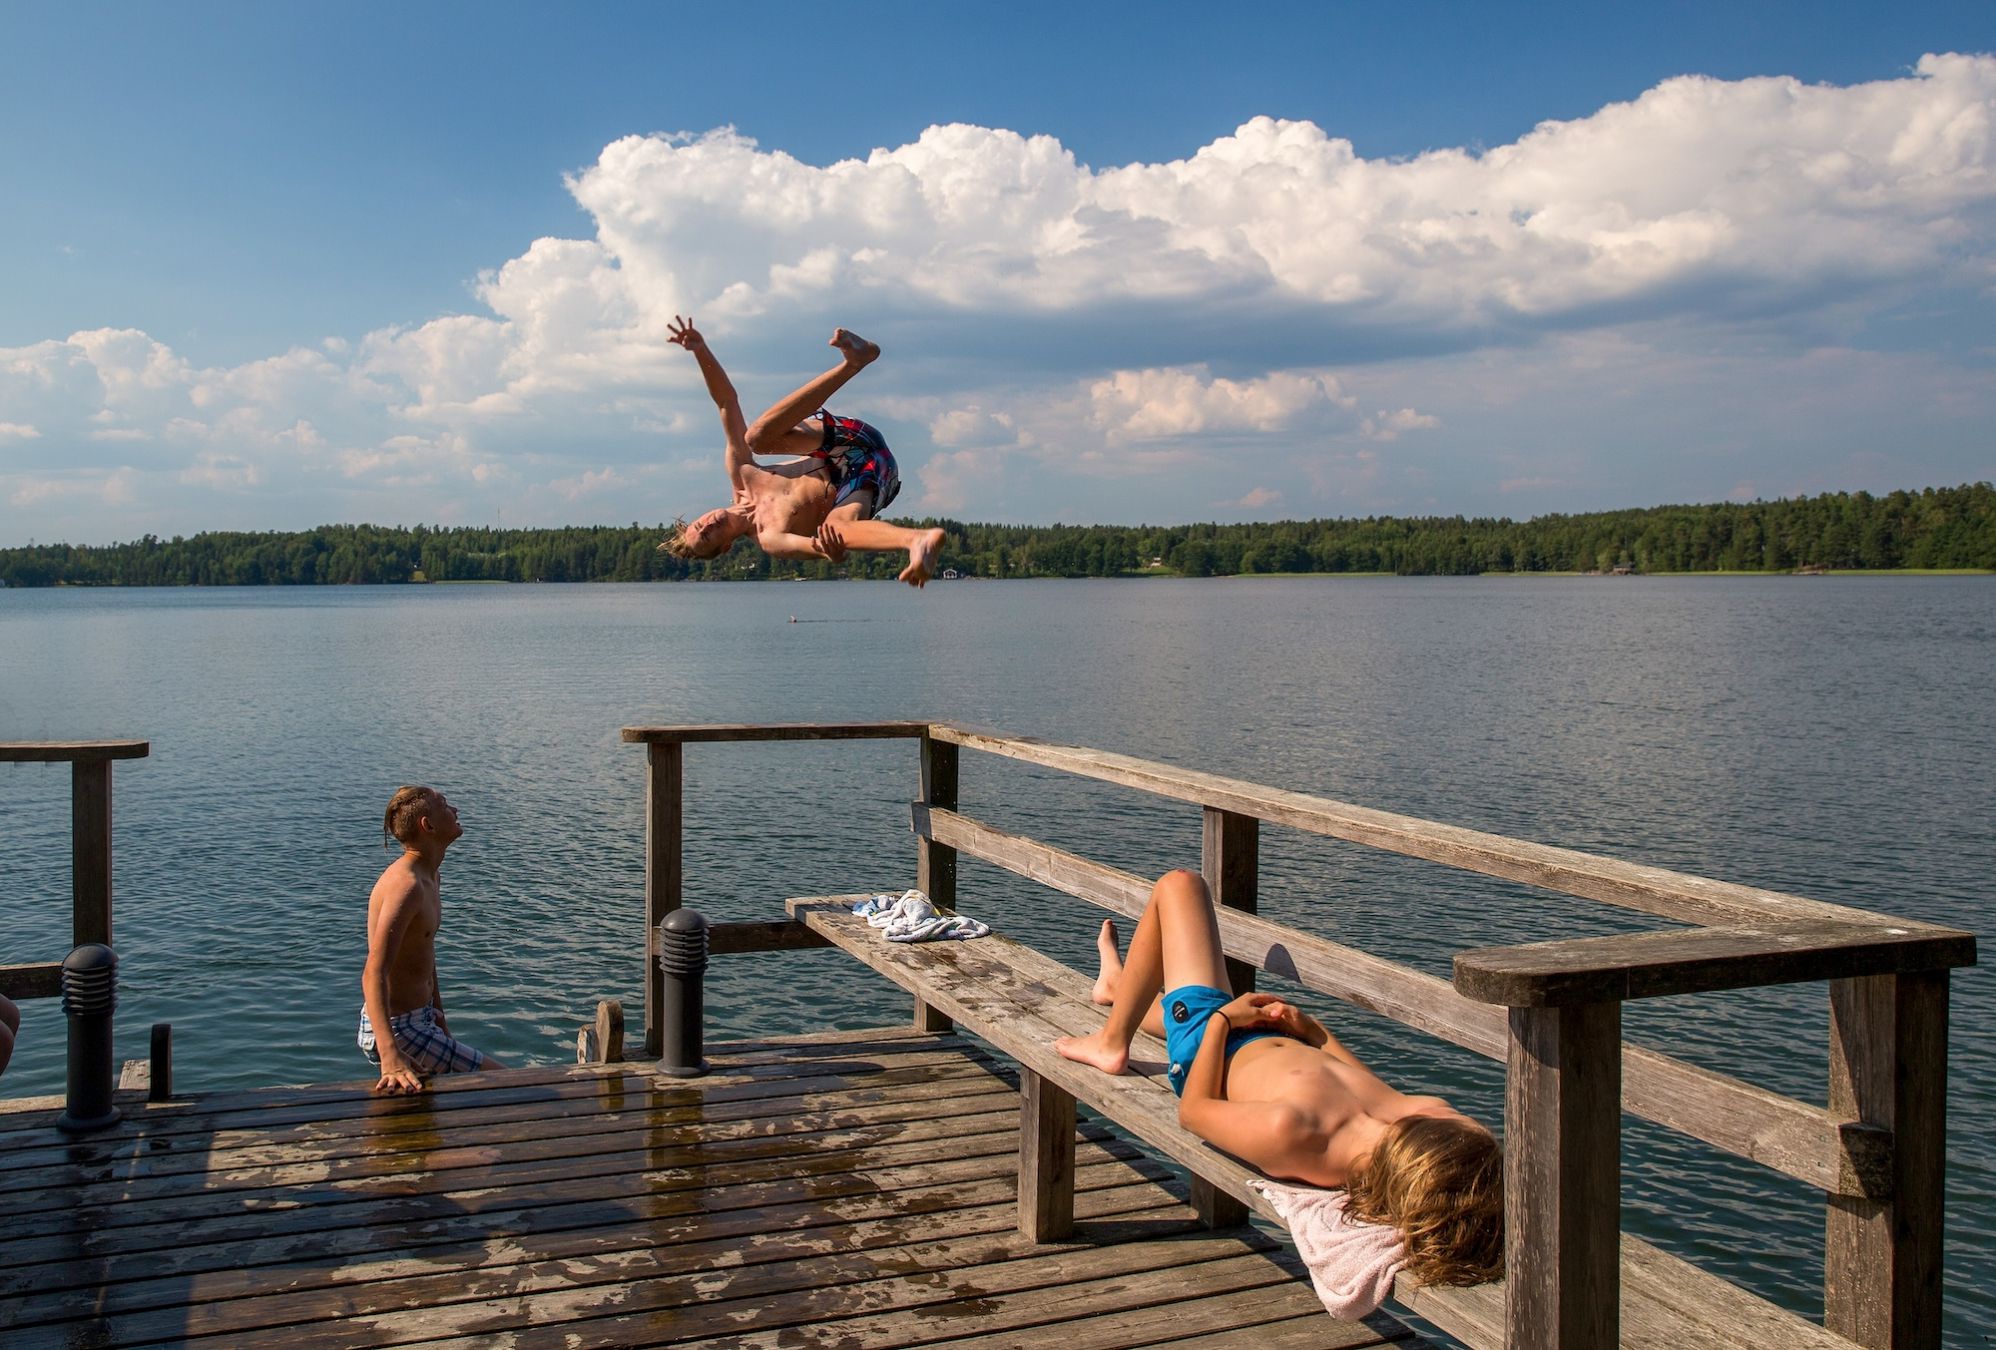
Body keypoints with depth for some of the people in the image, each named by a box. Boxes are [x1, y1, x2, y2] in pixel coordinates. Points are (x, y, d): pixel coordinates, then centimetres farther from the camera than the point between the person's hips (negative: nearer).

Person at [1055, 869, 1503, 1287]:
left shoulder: (1288, 1133, -50)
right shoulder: (1439, 1118, -35)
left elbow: (1192, 1111, -26)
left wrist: (1220, 1019, -17)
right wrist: (1314, 1030, -2)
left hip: (1211, 1047, -5)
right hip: (1287, 1045, 5)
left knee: (1179, 884, 9)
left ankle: (1112, 1043, 31)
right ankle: (1117, 985, 70)